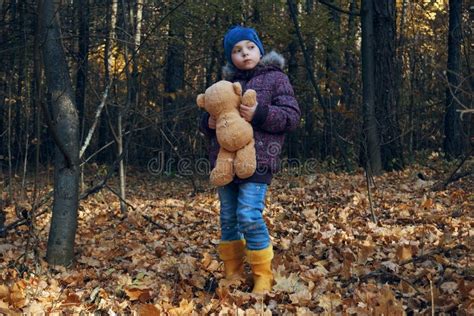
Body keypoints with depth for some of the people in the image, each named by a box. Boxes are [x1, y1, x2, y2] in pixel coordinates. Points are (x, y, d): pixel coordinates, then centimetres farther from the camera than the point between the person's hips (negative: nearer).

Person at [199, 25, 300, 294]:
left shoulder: (276, 78, 5)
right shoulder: (226, 83, 19)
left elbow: (292, 116, -4)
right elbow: (208, 117, 25)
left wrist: (259, 115, -18)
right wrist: (209, 123, 0)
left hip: (256, 160, -6)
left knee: (249, 216, -15)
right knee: (228, 219, 9)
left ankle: (263, 277, -1)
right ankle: (232, 275, 21)